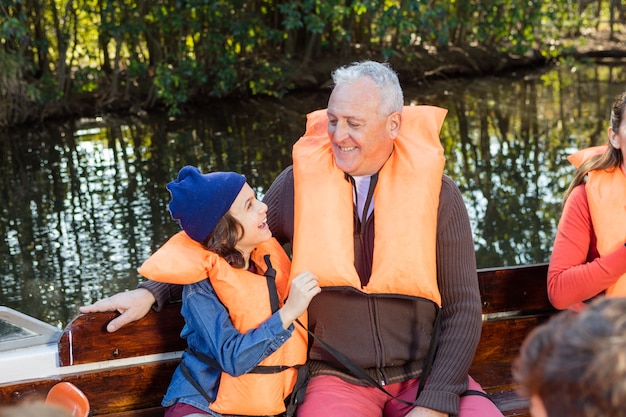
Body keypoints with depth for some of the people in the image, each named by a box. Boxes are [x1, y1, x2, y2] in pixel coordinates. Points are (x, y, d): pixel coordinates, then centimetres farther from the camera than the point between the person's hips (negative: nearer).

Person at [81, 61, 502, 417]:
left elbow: (463, 309, -3)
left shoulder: (437, 193, -4)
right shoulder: (302, 182, -2)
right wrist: (151, 292, 0)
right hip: (339, 378, 0)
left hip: (426, 375, 1)